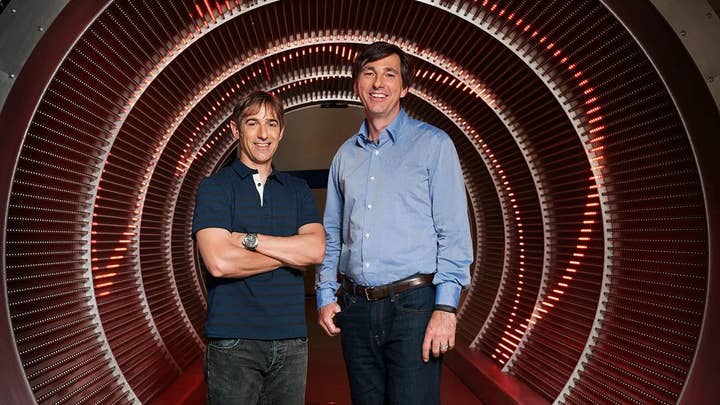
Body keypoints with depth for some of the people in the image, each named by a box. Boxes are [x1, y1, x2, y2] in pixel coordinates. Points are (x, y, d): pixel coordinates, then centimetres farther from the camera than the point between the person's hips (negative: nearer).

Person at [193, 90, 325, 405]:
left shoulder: (298, 189, 10)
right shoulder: (214, 187, -1)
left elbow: (315, 250, -7)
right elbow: (219, 262, -16)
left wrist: (247, 239, -12)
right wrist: (290, 254, -7)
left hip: (292, 338, 4)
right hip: (233, 340, -3)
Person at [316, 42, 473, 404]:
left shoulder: (433, 144, -2)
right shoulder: (345, 155, 13)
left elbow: (454, 233, -7)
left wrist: (446, 307, -14)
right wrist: (325, 295, 9)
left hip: (412, 304, -4)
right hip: (355, 307, 5)